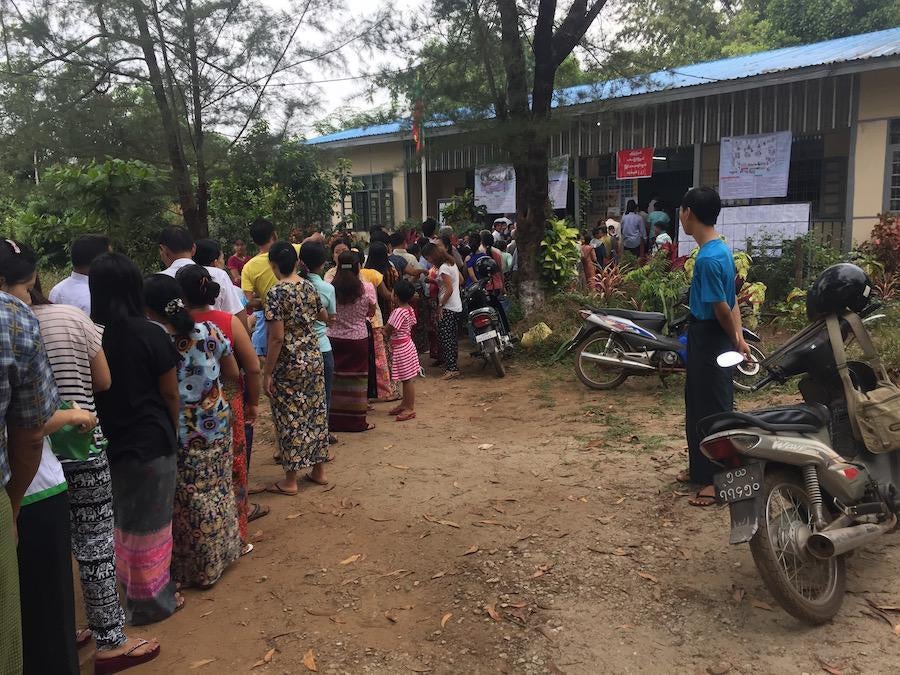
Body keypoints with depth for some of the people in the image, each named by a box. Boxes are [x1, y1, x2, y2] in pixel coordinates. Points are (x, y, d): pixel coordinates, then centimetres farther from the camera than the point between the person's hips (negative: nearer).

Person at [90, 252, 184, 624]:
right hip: (150, 441, -4)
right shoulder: (151, 335, -14)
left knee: (118, 520, 22)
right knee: (149, 523, 10)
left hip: (104, 443, 4)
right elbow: (170, 394, -8)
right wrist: (173, 435, 6)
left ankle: (125, 587, 39)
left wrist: (101, 427, 14)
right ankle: (152, 599, 22)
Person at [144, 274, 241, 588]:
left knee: (185, 501, 11)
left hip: (176, 432, -3)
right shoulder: (211, 331, -7)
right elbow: (233, 374, 2)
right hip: (215, 426, 4)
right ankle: (215, 560, 35)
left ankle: (188, 568, 26)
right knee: (214, 492, 19)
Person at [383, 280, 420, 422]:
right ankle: (405, 404, 27)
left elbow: (387, 331, -18)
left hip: (400, 348, -9)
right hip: (407, 344, 9)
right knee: (407, 379, 16)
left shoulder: (398, 312, -22)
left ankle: (410, 409, 4)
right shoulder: (410, 309, 4)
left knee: (408, 379, -2)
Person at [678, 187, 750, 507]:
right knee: (697, 406, 18)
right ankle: (701, 469, 31)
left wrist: (735, 341, -6)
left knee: (713, 410, 0)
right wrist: (738, 337, 8)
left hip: (710, 341, -10)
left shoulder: (708, 258, -23)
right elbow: (731, 301, 10)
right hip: (706, 339, 10)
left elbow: (721, 308, -20)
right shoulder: (720, 249, 9)